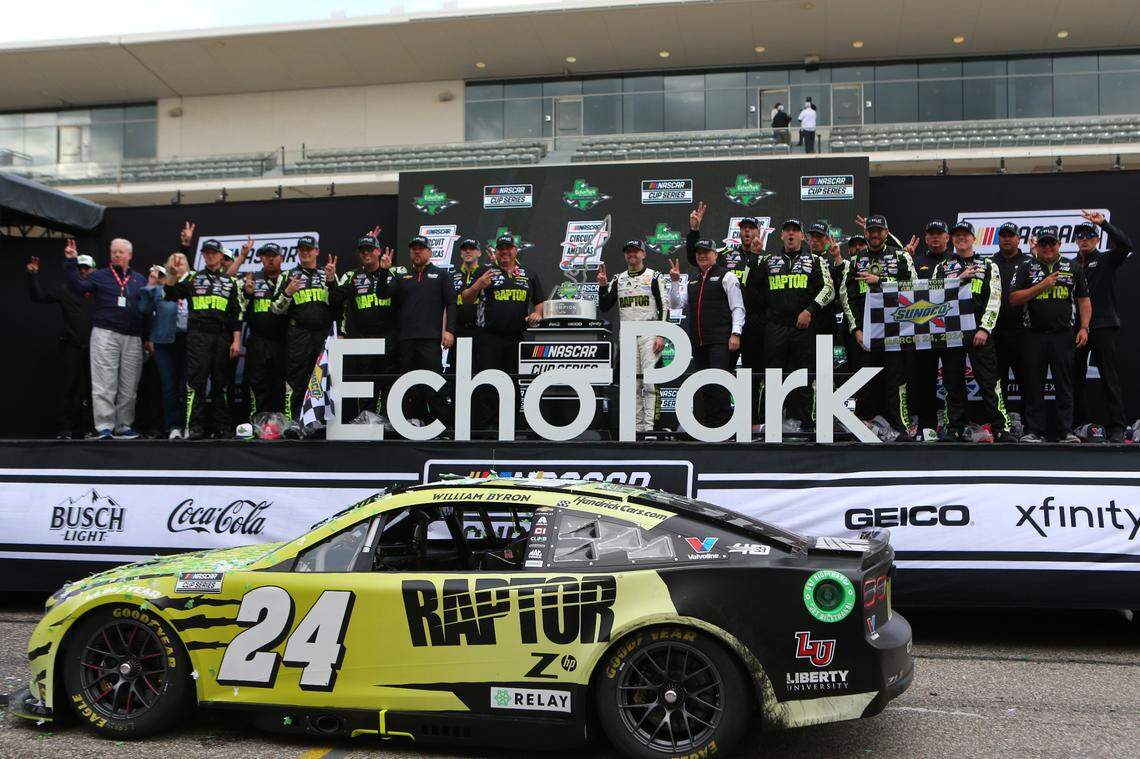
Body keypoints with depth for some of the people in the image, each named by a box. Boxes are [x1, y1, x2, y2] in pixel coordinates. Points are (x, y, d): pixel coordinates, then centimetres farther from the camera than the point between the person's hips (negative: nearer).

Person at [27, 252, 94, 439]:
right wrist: (33, 276, 1)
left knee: (88, 389, 2)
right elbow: (39, 297, 10)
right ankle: (64, 428, 0)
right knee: (68, 387, -2)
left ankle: (83, 428, 8)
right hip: (71, 346, 0)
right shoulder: (66, 290, 10)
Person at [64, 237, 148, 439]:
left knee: (129, 386, 2)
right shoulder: (99, 276, 12)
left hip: (133, 338, 3)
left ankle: (123, 426, 11)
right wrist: (71, 263, -10)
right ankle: (104, 427, -8)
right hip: (105, 334, -2)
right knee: (104, 384, -8)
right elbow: (78, 287, -4)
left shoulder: (140, 280, 18)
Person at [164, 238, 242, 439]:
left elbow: (237, 313, 11)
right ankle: (195, 427, -8)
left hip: (222, 337, 2)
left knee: (221, 383, 5)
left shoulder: (230, 281, 15)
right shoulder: (192, 277, 13)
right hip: (197, 336, -2)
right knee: (196, 381, -9)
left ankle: (221, 426, 11)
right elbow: (170, 294, 5)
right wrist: (172, 274, -11)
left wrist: (236, 341, 3)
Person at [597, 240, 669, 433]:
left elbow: (664, 308, -2)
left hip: (649, 333, -4)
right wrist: (603, 286, -5)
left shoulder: (654, 277, 2)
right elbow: (604, 307, 10)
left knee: (650, 380, -13)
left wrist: (661, 336, -12)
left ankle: (649, 426, -13)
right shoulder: (618, 280, 14)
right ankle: (636, 427, 9)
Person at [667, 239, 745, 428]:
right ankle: (705, 422, 11)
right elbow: (676, 304, 17)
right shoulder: (693, 282, 22)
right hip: (698, 342, 6)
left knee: (719, 383, -14)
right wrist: (675, 282, 5)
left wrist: (735, 333, -13)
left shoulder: (726, 277, 3)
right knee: (702, 384, 7)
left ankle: (722, 423, -12)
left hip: (720, 340, -6)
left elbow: (738, 308, -3)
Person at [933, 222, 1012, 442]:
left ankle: (1001, 428, -5)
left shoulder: (988, 266, 11)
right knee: (953, 382, 4)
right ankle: (954, 428, 11)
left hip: (979, 332, -2)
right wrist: (958, 279, -6)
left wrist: (984, 329, -9)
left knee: (988, 382, -6)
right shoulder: (942, 267, 16)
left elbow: (994, 300, 2)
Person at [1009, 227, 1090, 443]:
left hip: (1063, 335, 0)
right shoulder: (1027, 269, 7)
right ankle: (1034, 431, 8)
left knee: (1064, 385, 2)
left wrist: (1084, 328, -1)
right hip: (1035, 335, 0)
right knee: (1034, 386, 2)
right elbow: (1014, 299, -2)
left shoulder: (1073, 267, 11)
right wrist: (1042, 285, -10)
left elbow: (1084, 300, 11)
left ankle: (1066, 431, 7)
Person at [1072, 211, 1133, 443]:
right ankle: (1080, 424, 16)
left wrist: (1104, 223, -15)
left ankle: (1116, 428, -4)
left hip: (1103, 326, -4)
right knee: (1077, 378, 7)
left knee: (1110, 379, -4)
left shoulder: (1106, 259, 5)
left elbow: (1126, 245, -13)